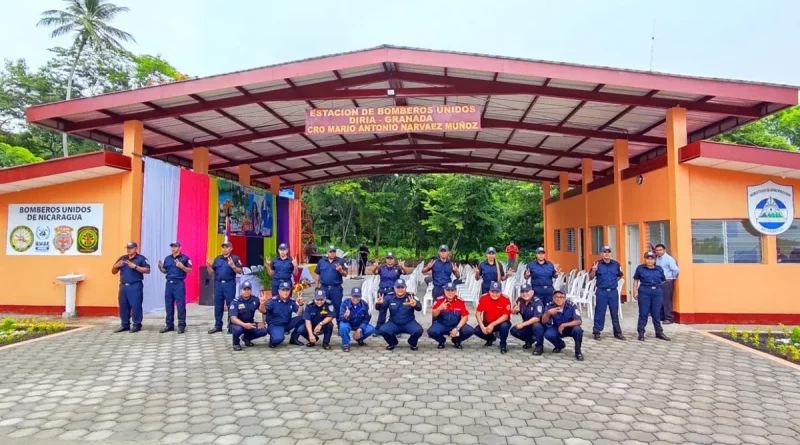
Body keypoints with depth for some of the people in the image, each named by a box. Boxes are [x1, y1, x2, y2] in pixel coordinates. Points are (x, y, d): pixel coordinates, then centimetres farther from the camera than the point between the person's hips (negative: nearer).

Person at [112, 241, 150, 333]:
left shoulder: (141, 258, -2)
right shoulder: (122, 258, 14)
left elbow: (147, 270, -11)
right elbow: (113, 272, 19)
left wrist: (135, 266, -20)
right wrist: (116, 266, -4)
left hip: (135, 286, -6)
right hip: (123, 286, 6)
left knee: (136, 306, -5)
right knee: (123, 306, 8)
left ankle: (137, 325, 3)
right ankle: (124, 325, 18)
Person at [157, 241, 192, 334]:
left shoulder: (185, 258, -4)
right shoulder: (167, 258, 13)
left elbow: (190, 270, -6)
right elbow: (165, 271, 17)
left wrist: (182, 266, -21)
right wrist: (160, 267, -2)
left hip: (179, 284, -5)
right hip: (169, 283, 5)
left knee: (180, 305, -3)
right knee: (169, 305, 9)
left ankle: (181, 325, 1)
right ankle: (169, 325, 18)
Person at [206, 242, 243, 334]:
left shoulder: (235, 258, -1)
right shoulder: (217, 258, 12)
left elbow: (239, 271, -8)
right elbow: (211, 272, 12)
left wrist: (233, 266, -25)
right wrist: (208, 266, -7)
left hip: (229, 284, -5)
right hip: (218, 284, 5)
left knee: (231, 305, -1)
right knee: (218, 306, 9)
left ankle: (231, 326, 5)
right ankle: (218, 326, 17)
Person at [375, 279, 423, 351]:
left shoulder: (411, 297, -8)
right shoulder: (389, 297, -3)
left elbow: (419, 308, -24)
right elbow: (379, 308, -11)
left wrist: (415, 304, -50)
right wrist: (379, 303, -37)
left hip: (409, 323, -1)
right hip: (393, 324, 1)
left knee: (418, 330, -31)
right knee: (382, 330, -25)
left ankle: (412, 343, 7)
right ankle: (392, 343, 9)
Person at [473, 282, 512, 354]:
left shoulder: (505, 299, -21)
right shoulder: (483, 298, -15)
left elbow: (505, 316, -23)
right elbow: (478, 313, -10)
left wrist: (492, 325, -31)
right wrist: (482, 326, -23)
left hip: (500, 323, -3)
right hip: (487, 323, 3)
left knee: (504, 326, -36)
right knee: (477, 331, -20)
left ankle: (503, 345, -6)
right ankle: (491, 338, 15)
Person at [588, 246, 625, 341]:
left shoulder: (616, 264, 5)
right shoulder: (597, 264, -2)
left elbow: (619, 276, 21)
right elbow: (591, 278, -4)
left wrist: (620, 272, 2)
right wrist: (593, 270, -20)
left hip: (613, 291, 3)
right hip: (601, 291, -2)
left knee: (615, 313, 10)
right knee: (599, 313, 3)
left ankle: (617, 332, 19)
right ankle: (596, 332, 11)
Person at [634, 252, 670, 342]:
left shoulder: (659, 269, 8)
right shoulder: (640, 268, 3)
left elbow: (663, 281, 17)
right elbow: (636, 280, 6)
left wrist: (659, 286, 5)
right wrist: (635, 291, -1)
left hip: (657, 292, 2)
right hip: (644, 292, -2)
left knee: (656, 314, 9)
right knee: (643, 313, 1)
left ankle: (659, 332, 21)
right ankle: (641, 333, 8)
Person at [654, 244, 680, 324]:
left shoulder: (669, 258, -12)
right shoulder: (657, 258, 11)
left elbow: (676, 270, -20)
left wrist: (672, 277, -7)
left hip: (667, 282, -8)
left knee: (667, 300, -4)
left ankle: (669, 318, 4)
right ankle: (661, 317, 21)